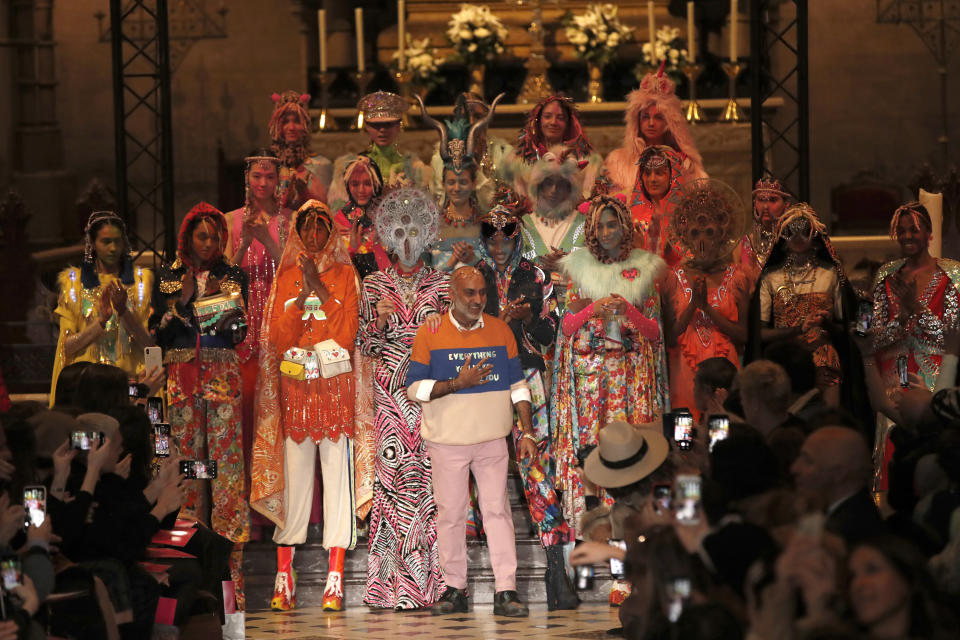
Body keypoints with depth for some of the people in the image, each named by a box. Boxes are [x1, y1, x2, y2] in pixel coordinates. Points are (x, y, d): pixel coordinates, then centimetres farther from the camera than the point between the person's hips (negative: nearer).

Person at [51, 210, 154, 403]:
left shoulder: (140, 280, 9)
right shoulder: (74, 282, 8)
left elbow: (150, 344, 2)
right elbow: (67, 346, 1)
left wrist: (124, 313, -12)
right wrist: (101, 320, -12)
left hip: (130, 378, 0)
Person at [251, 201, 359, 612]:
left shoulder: (344, 276, 8)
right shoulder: (285, 278, 12)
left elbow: (346, 334, -4)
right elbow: (278, 338, 2)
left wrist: (320, 289, -8)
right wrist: (303, 297, -8)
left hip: (336, 390, -1)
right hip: (294, 391, 1)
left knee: (337, 477, -5)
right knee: (293, 480, -1)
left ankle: (335, 579, -5)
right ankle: (284, 579, 1)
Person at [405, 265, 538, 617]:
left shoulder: (500, 331, 5)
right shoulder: (429, 334, -3)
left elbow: (517, 385, 10)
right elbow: (414, 387, -6)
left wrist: (528, 432, 3)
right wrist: (458, 383, -18)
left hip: (492, 440, 1)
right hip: (447, 441, -1)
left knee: (497, 509, -3)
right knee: (450, 514, 3)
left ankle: (506, 591, -4)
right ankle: (455, 590, 12)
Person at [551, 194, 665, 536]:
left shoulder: (643, 269, 6)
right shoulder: (579, 267, 8)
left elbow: (654, 331, 4)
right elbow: (567, 326, 6)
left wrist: (628, 311, -13)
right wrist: (594, 309, -12)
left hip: (630, 369, 0)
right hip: (587, 368, 0)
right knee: (586, 440, -6)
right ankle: (585, 523, -3)